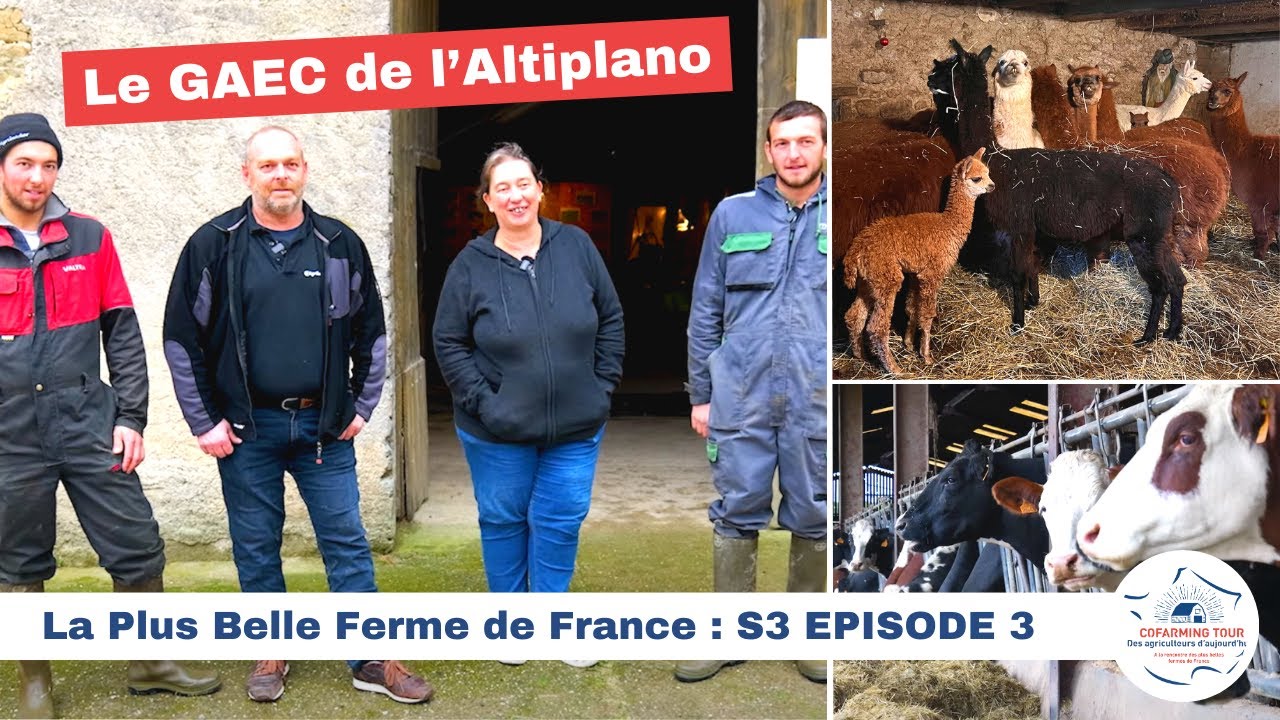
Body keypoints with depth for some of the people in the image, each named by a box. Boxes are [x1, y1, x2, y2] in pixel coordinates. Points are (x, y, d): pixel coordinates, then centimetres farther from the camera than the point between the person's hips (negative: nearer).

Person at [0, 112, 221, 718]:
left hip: (89, 427, 1)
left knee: (138, 549, 4)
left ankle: (151, 664, 23)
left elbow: (122, 332, 6)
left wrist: (130, 416, 1)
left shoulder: (89, 239, 5)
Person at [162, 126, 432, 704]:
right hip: (246, 428, -1)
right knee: (256, 546, 9)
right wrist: (204, 422, -2)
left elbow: (371, 333, 11)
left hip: (325, 425, 1)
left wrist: (362, 407, 6)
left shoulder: (340, 245, 3)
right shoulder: (214, 244, -2)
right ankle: (271, 653, 26)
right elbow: (182, 338, 0)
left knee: (347, 542, 4)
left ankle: (371, 660, 13)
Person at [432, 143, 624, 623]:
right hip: (497, 431, -1)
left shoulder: (576, 246, -2)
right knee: (502, 521, 12)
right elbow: (449, 343, -2)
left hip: (576, 425, 1)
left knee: (560, 522, 9)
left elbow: (610, 319, 5)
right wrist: (483, 402, -10)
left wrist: (603, 386, -1)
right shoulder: (471, 264, -6)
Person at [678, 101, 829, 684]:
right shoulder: (733, 214, 5)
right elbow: (705, 311, 8)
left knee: (815, 519, 10)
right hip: (742, 395, 0)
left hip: (819, 400, 0)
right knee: (736, 513, 7)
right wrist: (700, 394, 6)